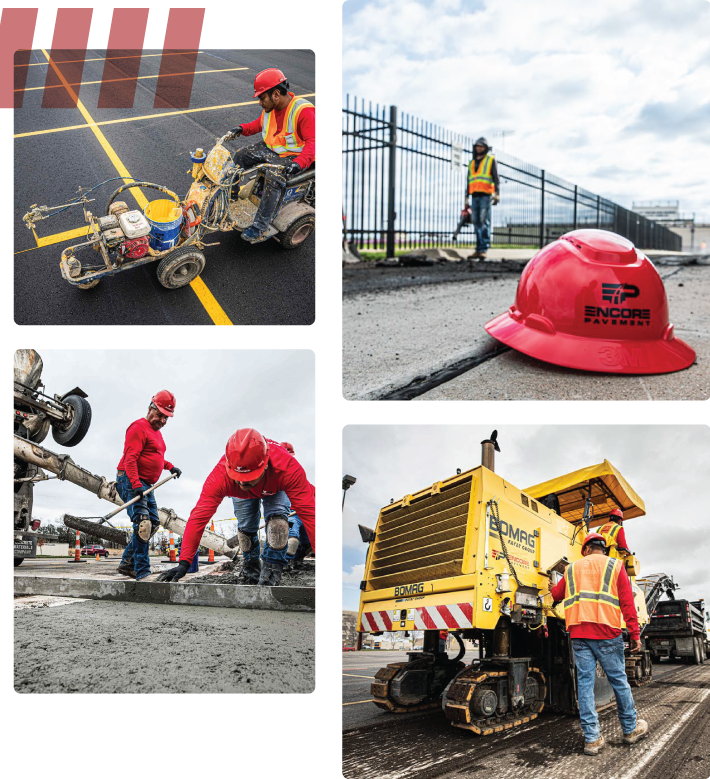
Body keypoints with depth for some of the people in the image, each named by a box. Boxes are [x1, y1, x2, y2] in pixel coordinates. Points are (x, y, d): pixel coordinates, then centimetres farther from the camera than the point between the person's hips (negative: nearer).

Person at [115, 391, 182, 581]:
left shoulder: (157, 432, 20)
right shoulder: (139, 427, -11)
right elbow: (130, 459, -20)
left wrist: (169, 466, 22)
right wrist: (136, 485, -29)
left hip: (146, 485, 10)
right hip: (130, 481, -10)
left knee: (153, 524, 10)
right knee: (142, 523, -20)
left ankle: (127, 564, 18)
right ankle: (142, 572, -22)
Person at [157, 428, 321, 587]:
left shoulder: (287, 467, -49)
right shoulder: (220, 475, -44)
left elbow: (308, 511, -48)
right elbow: (199, 517, -43)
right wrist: (183, 563, -48)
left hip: (275, 488, -2)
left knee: (277, 519, -26)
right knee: (245, 528, -4)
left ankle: (271, 570, -12)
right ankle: (251, 572, 23)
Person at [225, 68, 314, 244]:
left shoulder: (303, 111, -24)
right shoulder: (270, 107, 0)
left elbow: (312, 143, -28)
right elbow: (260, 123, 21)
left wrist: (299, 163, -43)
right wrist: (242, 129, 4)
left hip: (292, 155, -9)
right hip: (270, 147, 9)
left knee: (273, 178, -32)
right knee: (240, 156, 10)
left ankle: (260, 229, -29)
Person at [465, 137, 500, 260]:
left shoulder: (491, 160, 8)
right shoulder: (472, 163, 22)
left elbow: (496, 178, 0)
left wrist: (497, 194, -13)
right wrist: (466, 199, 19)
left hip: (486, 195, -5)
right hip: (475, 196, 5)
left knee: (484, 222, -13)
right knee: (476, 223, 2)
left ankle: (484, 249, -17)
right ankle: (478, 249, 3)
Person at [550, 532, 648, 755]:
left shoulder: (573, 568, 16)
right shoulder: (615, 566, 8)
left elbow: (555, 595, 25)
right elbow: (627, 602, 0)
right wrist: (635, 634, 1)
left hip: (578, 632, 2)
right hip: (606, 631, -2)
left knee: (585, 683, 2)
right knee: (618, 680, 10)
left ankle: (592, 739, 2)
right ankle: (631, 729, 24)